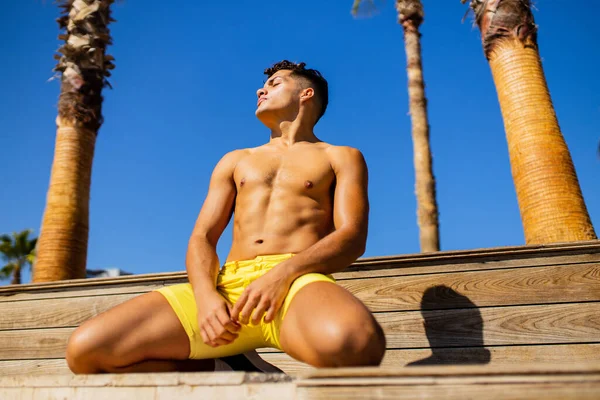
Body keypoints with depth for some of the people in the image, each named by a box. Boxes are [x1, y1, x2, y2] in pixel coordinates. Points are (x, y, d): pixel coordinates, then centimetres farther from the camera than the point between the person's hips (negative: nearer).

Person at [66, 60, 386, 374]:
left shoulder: (341, 158, 16)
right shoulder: (235, 161, 27)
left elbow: (353, 236, 0)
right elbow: (202, 238, 16)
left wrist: (283, 272, -20)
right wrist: (205, 296, -8)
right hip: (226, 285, 4)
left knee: (352, 342, -40)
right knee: (85, 349, -16)